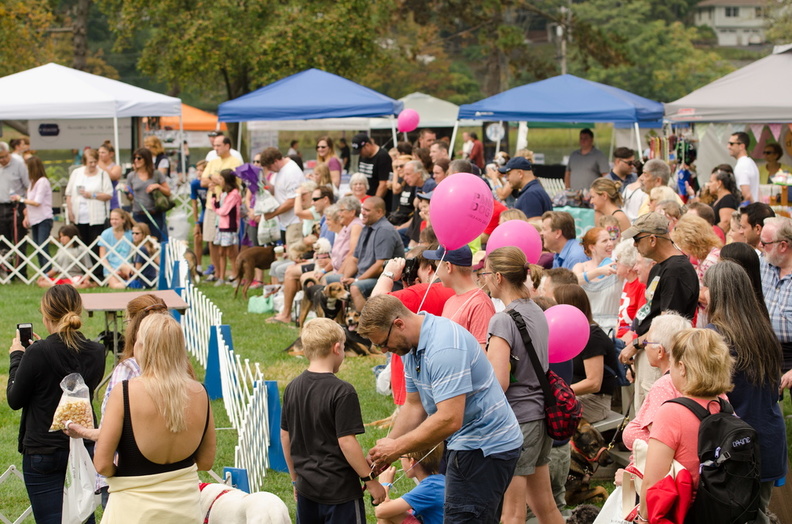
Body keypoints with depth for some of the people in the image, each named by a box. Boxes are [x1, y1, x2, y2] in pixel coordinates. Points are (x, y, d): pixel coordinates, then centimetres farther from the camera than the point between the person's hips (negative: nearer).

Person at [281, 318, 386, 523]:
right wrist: (370, 480, -9)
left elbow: (285, 437, 11)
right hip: (340, 490, -7)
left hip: (306, 489, 7)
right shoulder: (342, 392, -16)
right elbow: (346, 442, -18)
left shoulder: (292, 388, 4)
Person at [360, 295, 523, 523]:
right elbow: (414, 406, 14)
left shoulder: (444, 347, -26)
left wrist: (396, 448, -21)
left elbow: (449, 420, -30)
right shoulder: (412, 348, 7)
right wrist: (386, 448, 0)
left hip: (485, 449, -11)